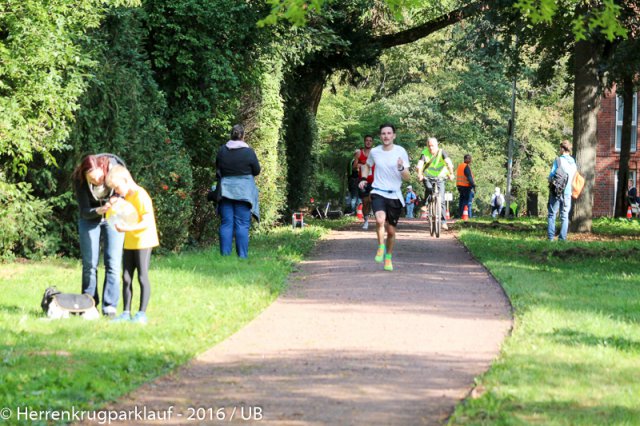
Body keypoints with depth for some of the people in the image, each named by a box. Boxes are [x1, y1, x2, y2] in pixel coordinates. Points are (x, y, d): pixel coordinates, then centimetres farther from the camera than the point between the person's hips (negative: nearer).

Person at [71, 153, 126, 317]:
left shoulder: (114, 167, -27)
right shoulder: (79, 180, -26)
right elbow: (84, 211, -22)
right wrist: (99, 210, -43)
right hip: (90, 218, 0)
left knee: (113, 264, -9)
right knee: (89, 264, 1)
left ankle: (109, 307, -7)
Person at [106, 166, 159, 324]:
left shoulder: (141, 196, -17)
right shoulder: (127, 197, 10)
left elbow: (146, 222, -21)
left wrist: (129, 228, -32)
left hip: (143, 241, -9)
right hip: (130, 242, 9)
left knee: (142, 276, -4)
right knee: (126, 277, 7)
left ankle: (142, 313, -1)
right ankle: (126, 312, 11)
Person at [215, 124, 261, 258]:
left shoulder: (221, 151, 0)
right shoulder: (248, 151, -8)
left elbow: (218, 168, 12)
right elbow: (257, 170, 1)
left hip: (226, 190, 2)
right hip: (243, 191, -2)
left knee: (226, 224, 5)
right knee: (242, 224, 0)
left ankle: (225, 255, 1)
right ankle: (242, 255, -3)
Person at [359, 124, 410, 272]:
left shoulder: (400, 152, -4)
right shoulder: (374, 152, 1)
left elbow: (407, 177, -4)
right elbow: (367, 165, 24)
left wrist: (401, 168, -25)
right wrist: (363, 179, 6)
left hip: (395, 196, 0)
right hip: (378, 193, 0)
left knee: (391, 230, 8)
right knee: (380, 219, -29)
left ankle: (388, 258, 31)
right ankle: (381, 247, -5)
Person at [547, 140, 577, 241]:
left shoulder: (558, 160, -9)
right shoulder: (573, 162, 6)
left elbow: (551, 176, -9)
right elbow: (573, 178, 9)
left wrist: (551, 180, 11)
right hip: (567, 192, 4)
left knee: (552, 214, 3)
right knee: (565, 216, 8)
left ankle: (551, 237, -3)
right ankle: (563, 238, 3)